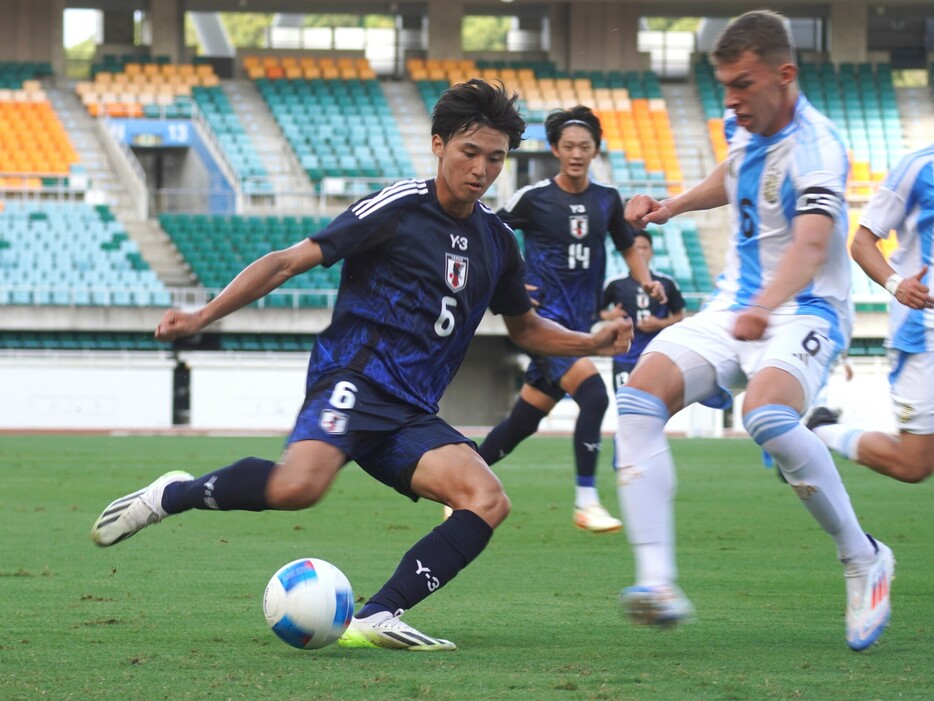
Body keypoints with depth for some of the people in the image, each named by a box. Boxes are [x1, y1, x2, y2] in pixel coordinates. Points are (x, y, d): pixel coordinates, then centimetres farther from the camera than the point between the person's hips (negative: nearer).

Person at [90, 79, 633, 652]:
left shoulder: (497, 240, 16)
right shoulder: (399, 209, -3)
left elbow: (524, 327, 33)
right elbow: (290, 261, -4)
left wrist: (592, 343, 16)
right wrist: (202, 317, -11)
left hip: (411, 415, 7)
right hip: (356, 375, -6)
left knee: (488, 501, -19)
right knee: (298, 486, -34)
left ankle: (376, 618, -24)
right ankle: (175, 494, -7)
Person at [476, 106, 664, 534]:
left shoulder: (607, 201, 8)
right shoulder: (533, 198, -6)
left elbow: (627, 247, 23)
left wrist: (646, 281, 5)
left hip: (579, 322, 6)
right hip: (544, 317, -5)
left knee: (524, 421, 9)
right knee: (593, 394, -24)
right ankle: (586, 502, -17)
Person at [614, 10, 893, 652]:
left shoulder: (816, 146, -20)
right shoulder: (746, 127, 7)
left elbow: (811, 243, -38)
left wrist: (767, 306, -56)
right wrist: (670, 208, 20)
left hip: (804, 310, -8)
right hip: (735, 309, 8)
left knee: (769, 415, -37)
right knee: (639, 399, -16)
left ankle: (864, 559, -15)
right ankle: (658, 583, -27)